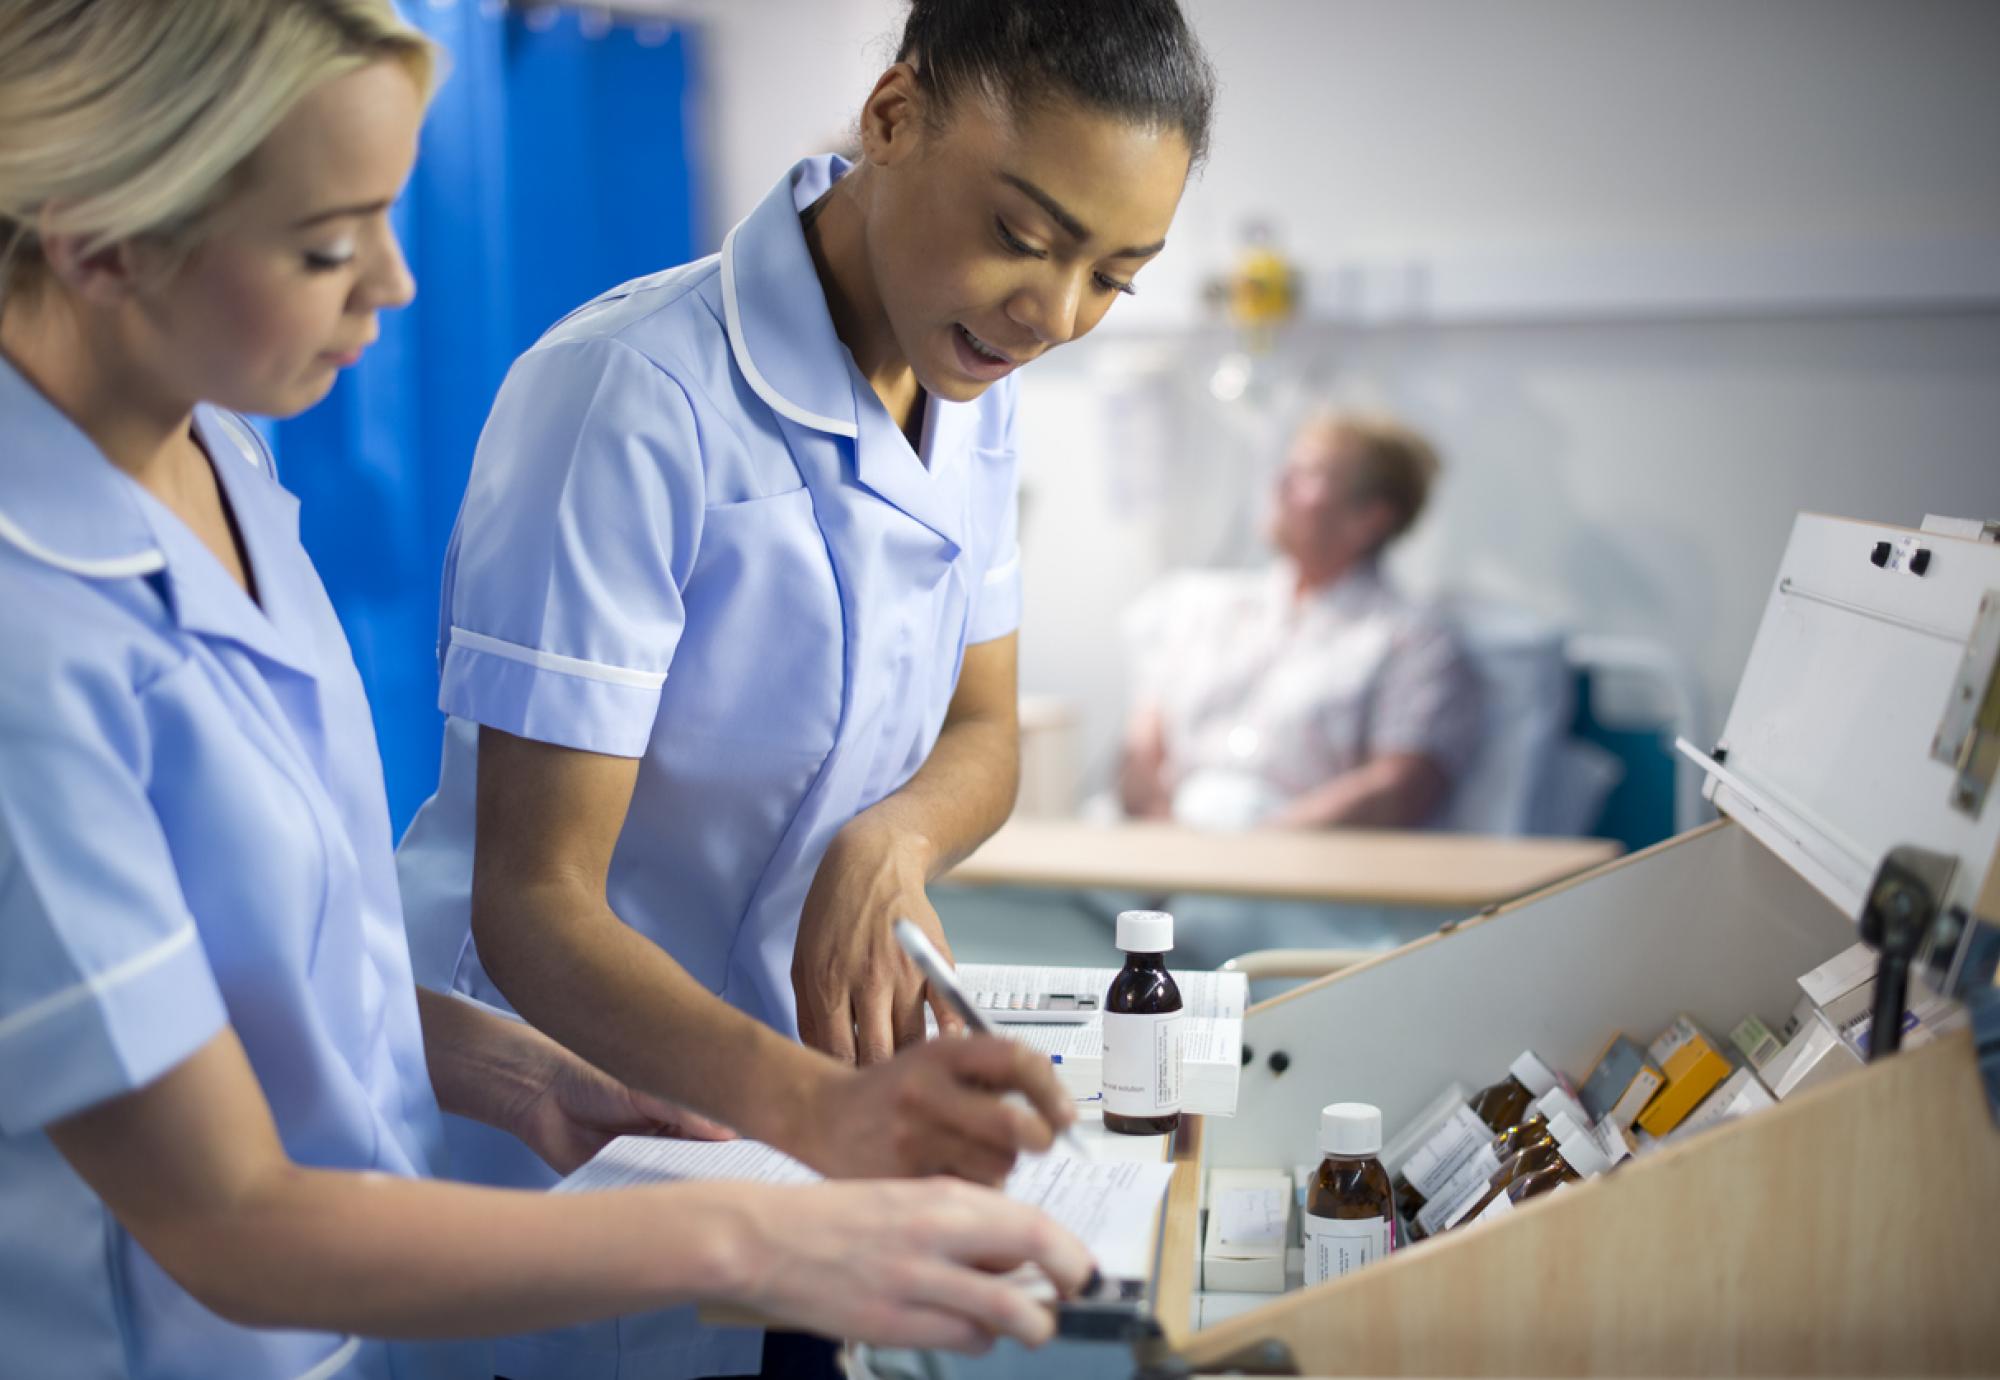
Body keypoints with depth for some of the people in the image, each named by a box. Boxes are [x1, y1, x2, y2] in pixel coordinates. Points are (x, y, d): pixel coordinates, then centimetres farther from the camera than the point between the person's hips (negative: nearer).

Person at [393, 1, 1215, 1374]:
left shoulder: (972, 386, -1)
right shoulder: (630, 396, -26)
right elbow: (534, 902, -27)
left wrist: (890, 844, -17)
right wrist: (812, 1105, -43)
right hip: (575, 1122, -7)